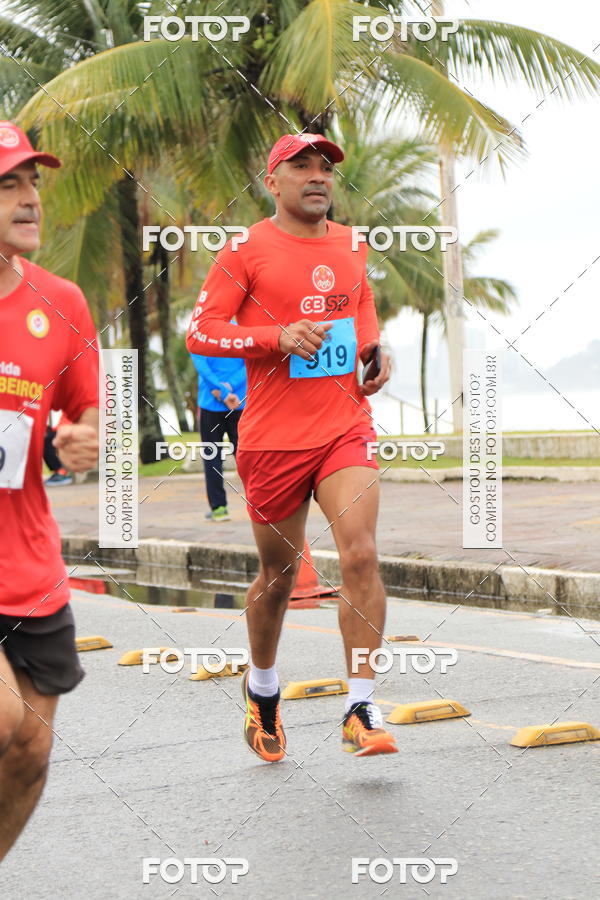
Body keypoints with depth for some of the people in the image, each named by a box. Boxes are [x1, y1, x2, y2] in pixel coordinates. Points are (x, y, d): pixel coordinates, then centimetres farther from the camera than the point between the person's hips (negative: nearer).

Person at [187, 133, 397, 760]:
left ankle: (361, 711, -11)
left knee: (360, 554, -15)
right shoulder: (247, 250, -4)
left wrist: (375, 353, 9)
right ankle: (262, 688, 36)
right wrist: (278, 336, -20)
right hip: (273, 437, -3)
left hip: (346, 426, 3)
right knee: (278, 574, 9)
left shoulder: (351, 245, 10)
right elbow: (199, 332, -8)